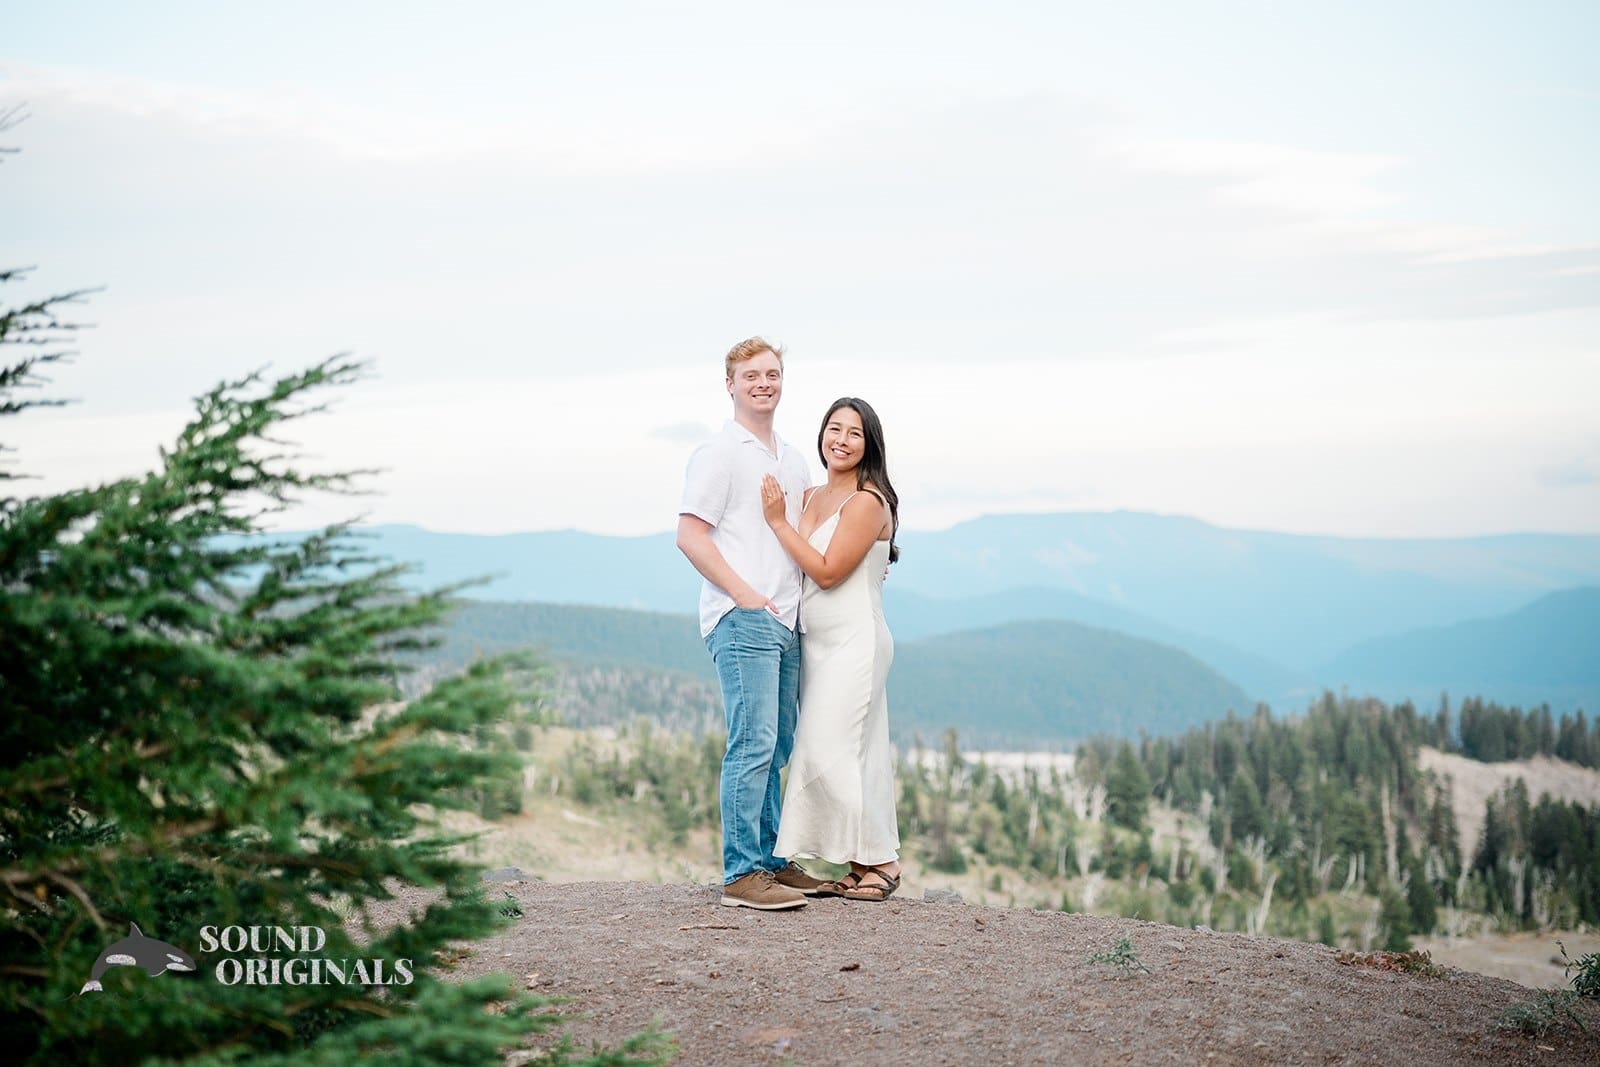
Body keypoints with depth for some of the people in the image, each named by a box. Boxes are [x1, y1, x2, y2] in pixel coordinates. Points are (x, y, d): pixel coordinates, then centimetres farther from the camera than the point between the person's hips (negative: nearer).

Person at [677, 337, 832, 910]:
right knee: (753, 745, -12)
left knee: (776, 748, 11)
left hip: (786, 622, 8)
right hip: (741, 621, -8)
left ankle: (773, 862, 18)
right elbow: (690, 536, -10)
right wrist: (747, 595, -15)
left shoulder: (793, 459, 21)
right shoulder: (719, 453, -4)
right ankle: (742, 874, -10)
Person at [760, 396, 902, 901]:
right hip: (819, 645, 8)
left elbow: (827, 572, -16)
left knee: (831, 753, -10)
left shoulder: (867, 502, -12)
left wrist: (778, 522, -13)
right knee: (841, 756, 8)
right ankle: (864, 866, 13)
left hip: (853, 645, -8)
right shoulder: (812, 497, 13)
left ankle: (881, 860, -1)